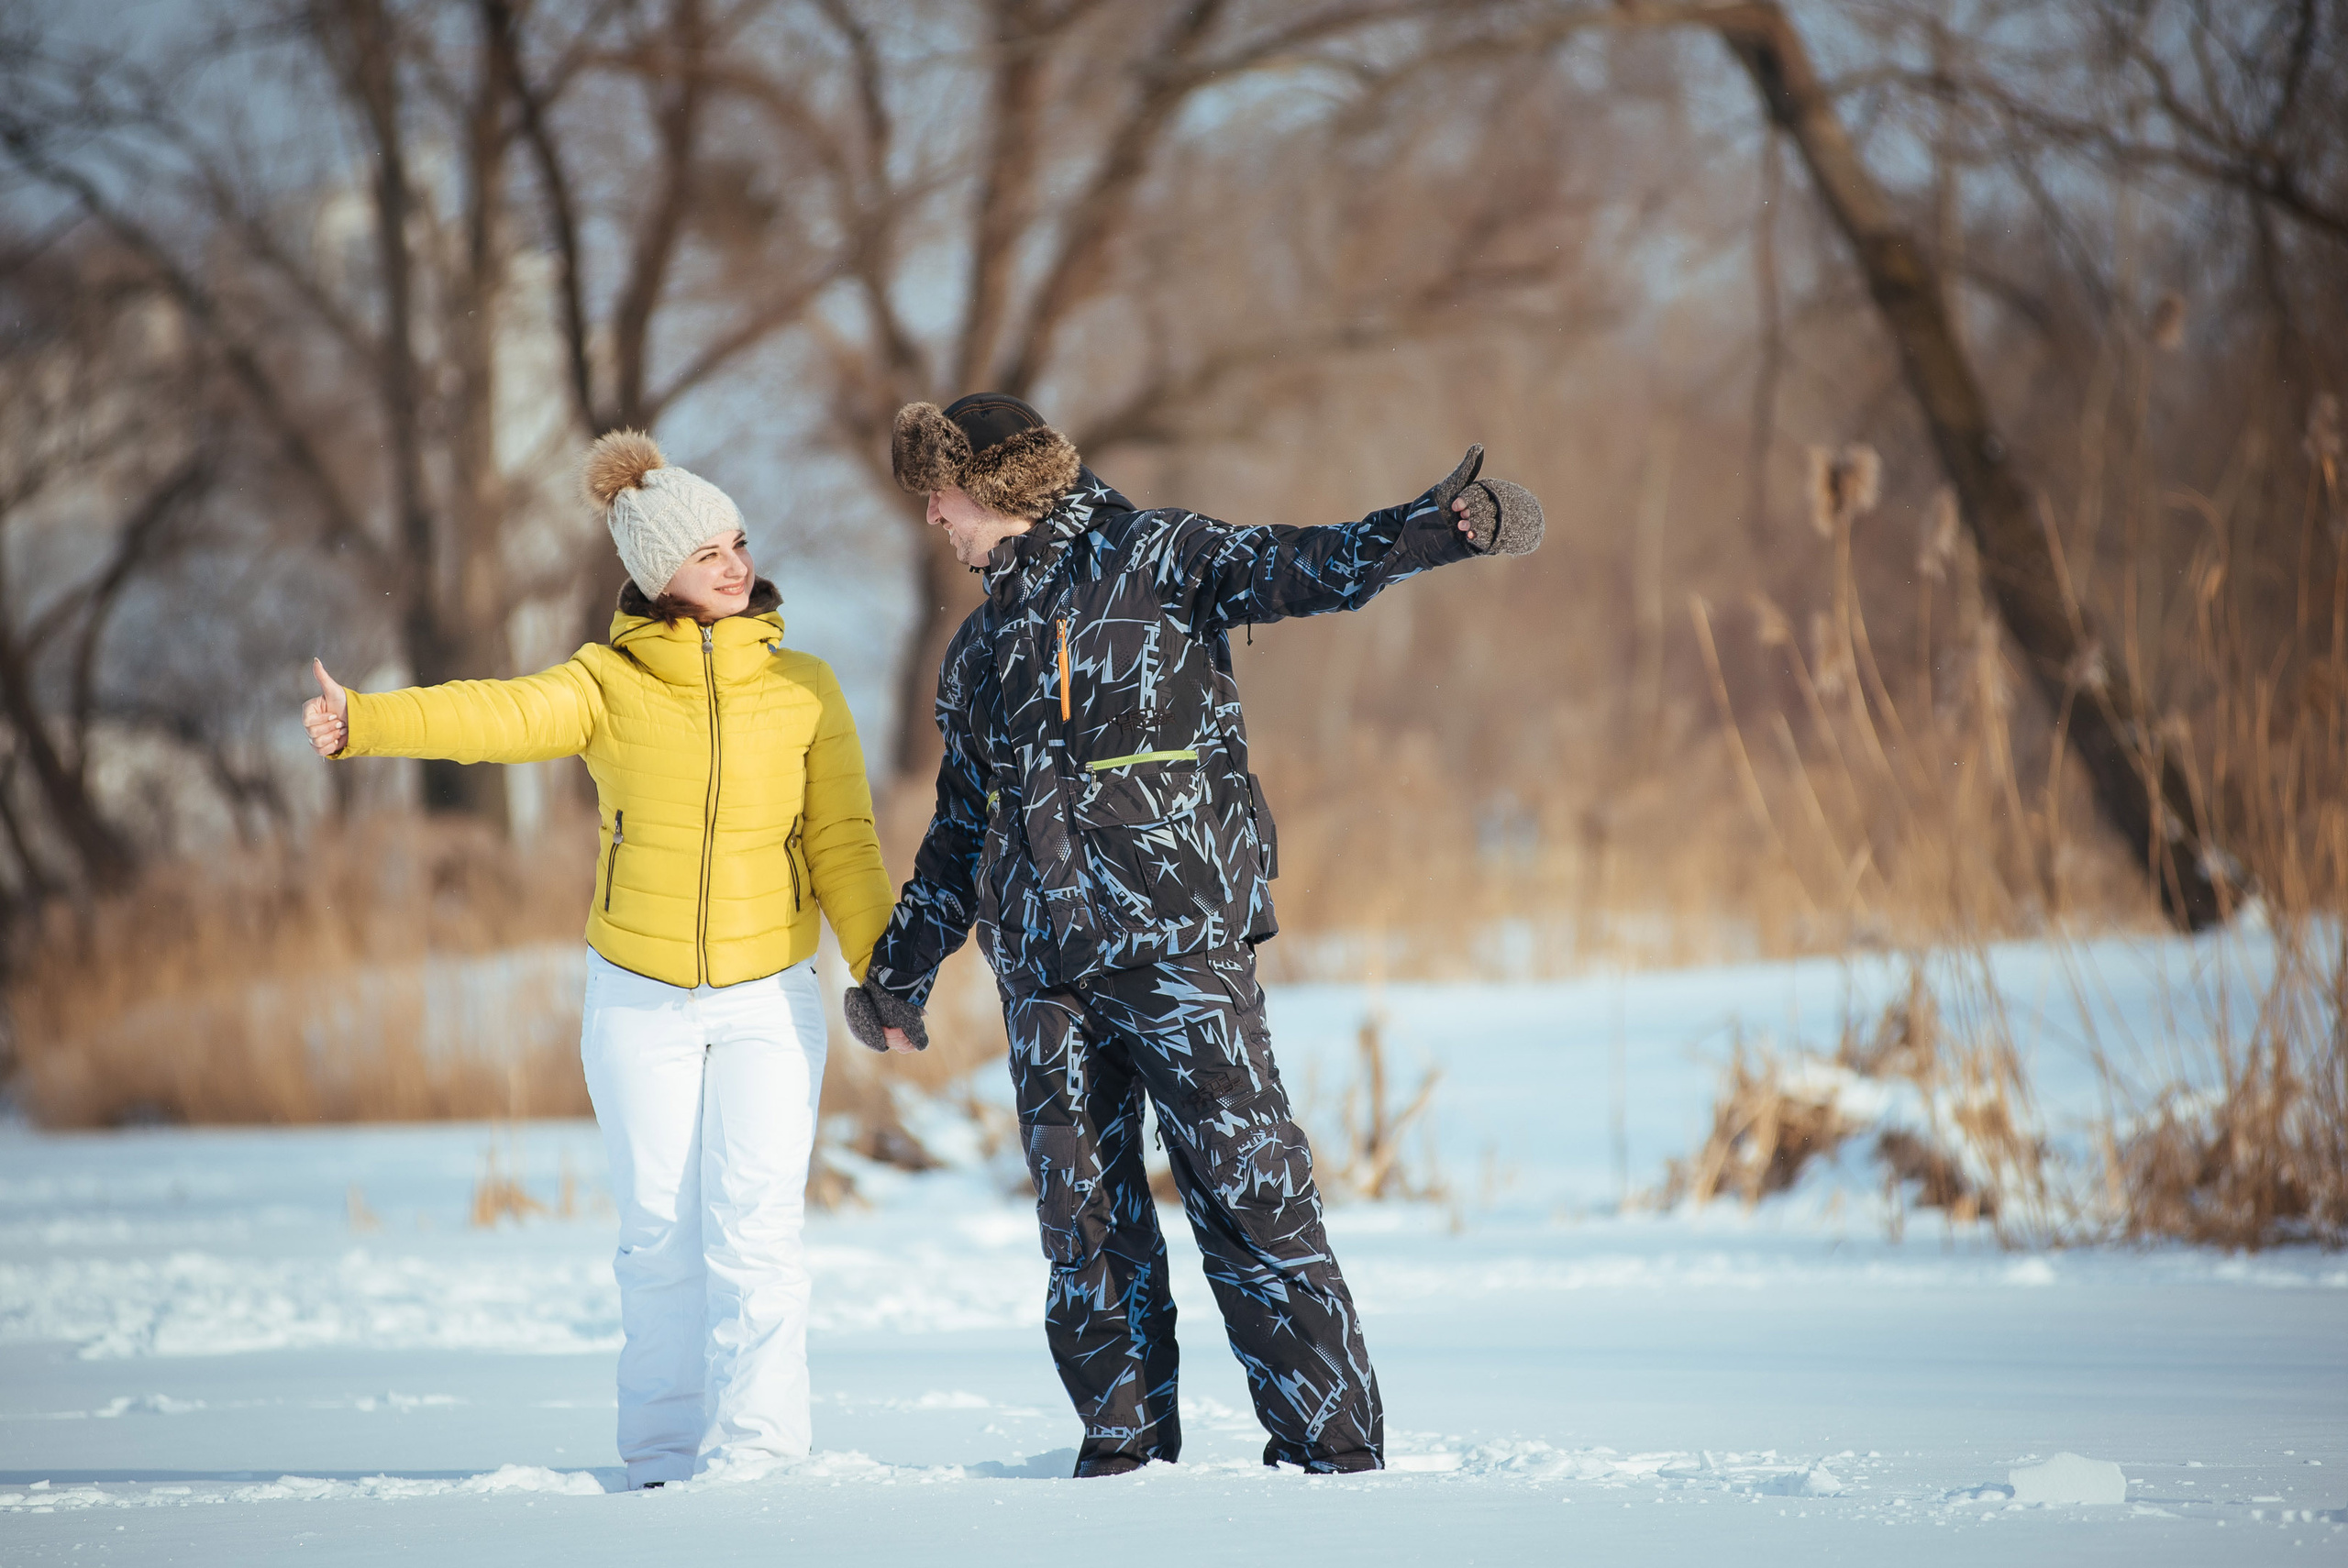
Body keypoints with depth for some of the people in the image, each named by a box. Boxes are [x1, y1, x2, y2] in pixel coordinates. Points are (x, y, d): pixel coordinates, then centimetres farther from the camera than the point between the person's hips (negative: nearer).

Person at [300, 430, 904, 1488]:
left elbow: (841, 841, 1)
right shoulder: (606, 682, -5)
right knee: (660, 1236, 5)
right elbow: (497, 715, -23)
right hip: (639, 1003, 0)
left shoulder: (803, 687, -1)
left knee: (752, 1231, -9)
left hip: (767, 1000, 0)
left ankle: (753, 1455, -5)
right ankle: (665, 1457, 14)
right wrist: (363, 722, -41)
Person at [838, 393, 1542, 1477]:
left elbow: (1309, 569, -11)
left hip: (1177, 939, -6)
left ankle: (1333, 1449, -6)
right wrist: (900, 974, 32)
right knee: (1084, 1217, 5)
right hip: (1043, 969, 6)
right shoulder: (977, 651, 22)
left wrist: (1439, 527, -28)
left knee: (1246, 1193, -8)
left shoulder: (1151, 558, 2)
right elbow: (960, 835, 31)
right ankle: (1126, 1445, 13)